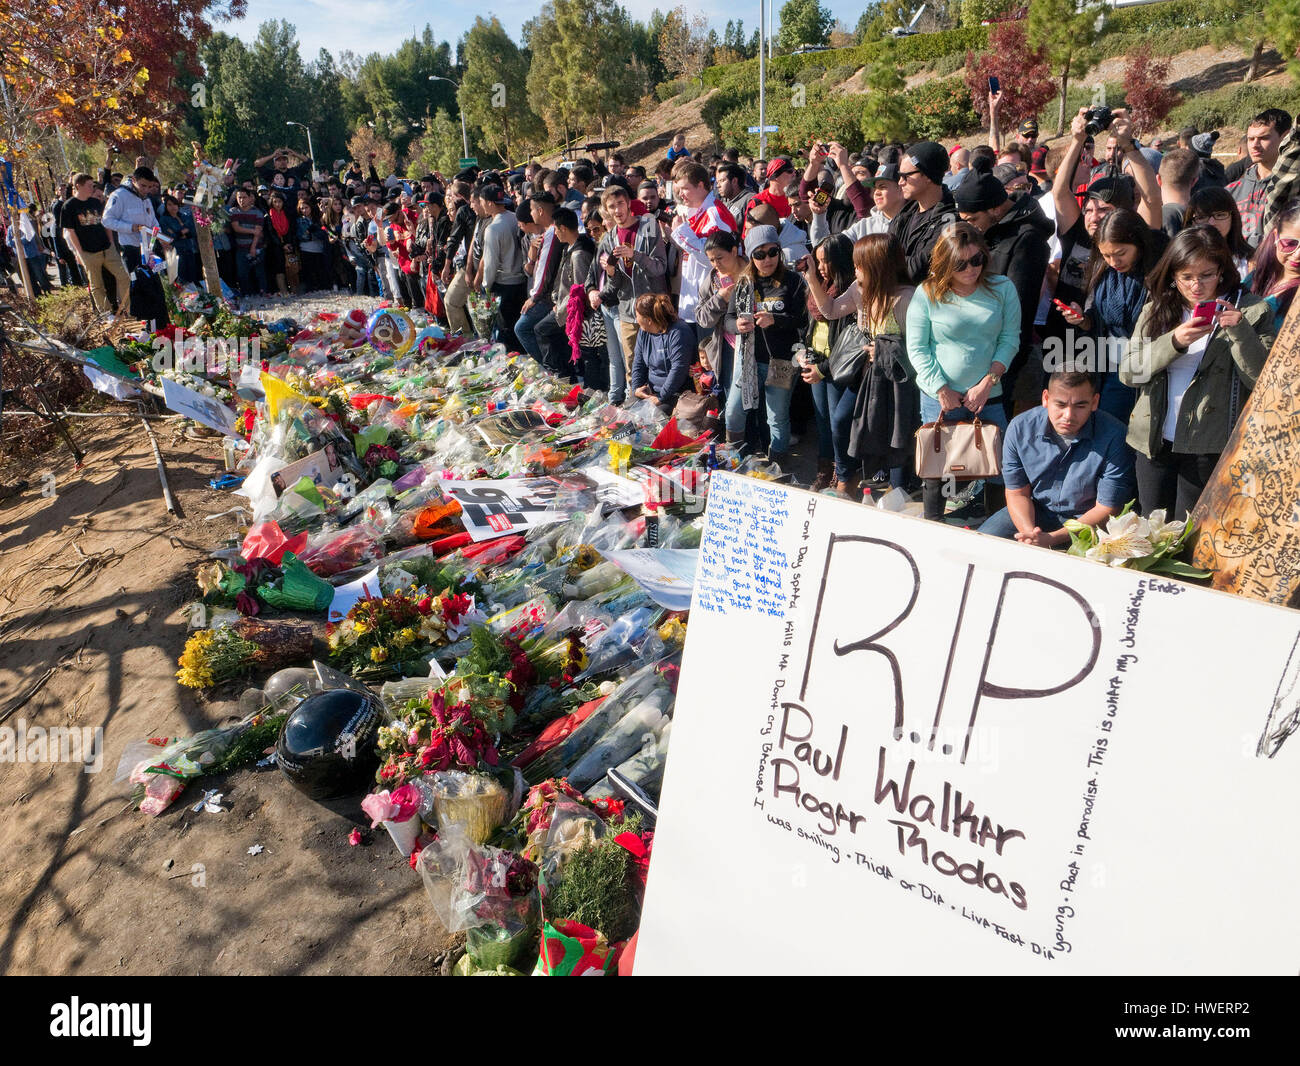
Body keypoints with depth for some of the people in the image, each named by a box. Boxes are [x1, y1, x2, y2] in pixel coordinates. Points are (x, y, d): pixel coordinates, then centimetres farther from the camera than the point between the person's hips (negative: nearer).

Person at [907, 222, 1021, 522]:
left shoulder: (1002, 289, 2)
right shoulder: (927, 294, -3)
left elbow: (1010, 340, 1)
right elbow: (916, 348, -4)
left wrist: (987, 383, -11)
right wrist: (941, 389, -10)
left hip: (988, 397, 1)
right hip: (938, 398, -1)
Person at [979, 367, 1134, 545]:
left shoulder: (1114, 438, -19)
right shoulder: (1019, 428, -10)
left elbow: (1106, 509, -15)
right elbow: (1017, 493, -2)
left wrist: (1052, 538, -26)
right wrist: (1030, 532, -23)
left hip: (1086, 520, -4)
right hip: (1034, 512, 4)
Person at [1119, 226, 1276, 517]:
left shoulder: (1250, 311, 0)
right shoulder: (1156, 310, 7)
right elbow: (1127, 372, -3)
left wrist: (1240, 331, -20)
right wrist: (1174, 342, -17)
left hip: (1208, 448, -3)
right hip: (1154, 441, 3)